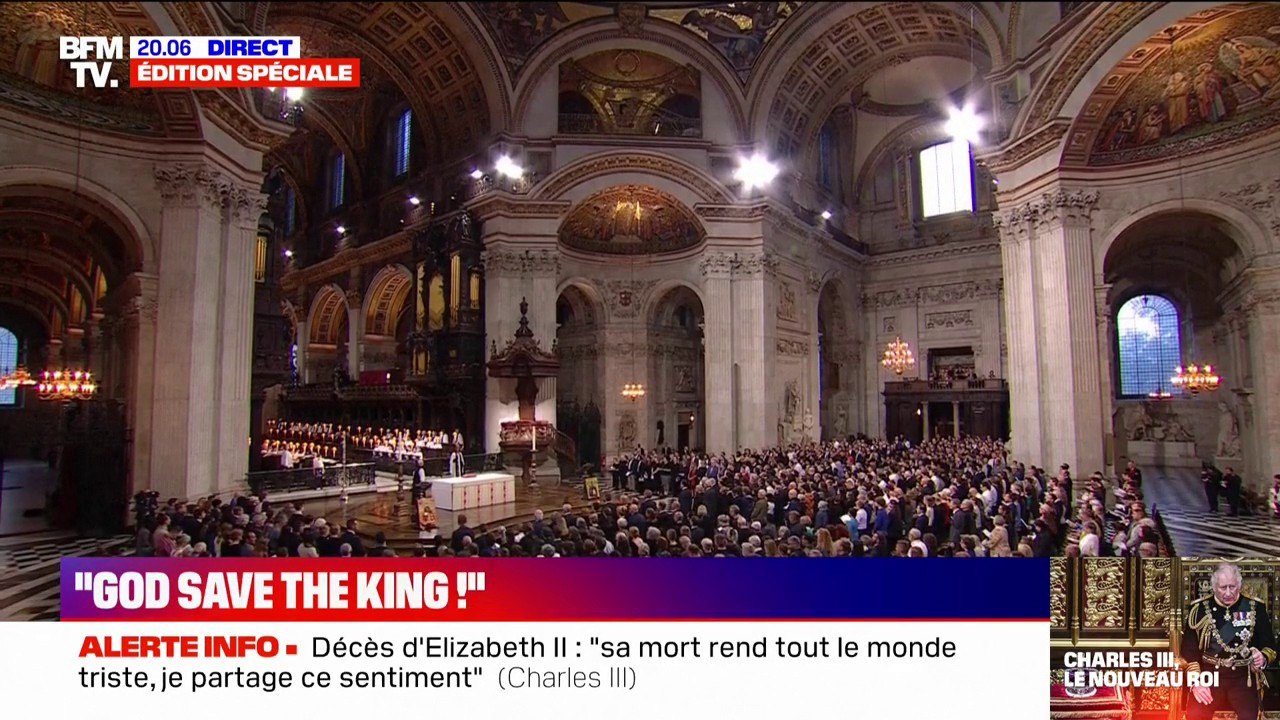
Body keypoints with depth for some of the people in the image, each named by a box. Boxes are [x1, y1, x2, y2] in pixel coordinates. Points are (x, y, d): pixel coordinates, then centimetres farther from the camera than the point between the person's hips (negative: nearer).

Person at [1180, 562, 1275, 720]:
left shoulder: (1255, 608, 3)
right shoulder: (1199, 609, 0)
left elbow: (1270, 645, 9)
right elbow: (1189, 649, 1)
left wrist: (1263, 658, -13)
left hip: (1243, 677, 1)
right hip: (1208, 674, -1)